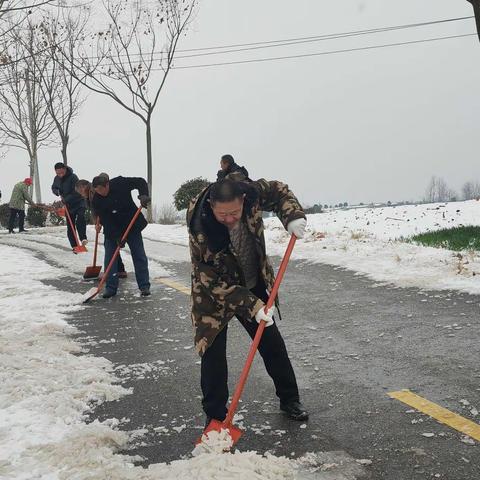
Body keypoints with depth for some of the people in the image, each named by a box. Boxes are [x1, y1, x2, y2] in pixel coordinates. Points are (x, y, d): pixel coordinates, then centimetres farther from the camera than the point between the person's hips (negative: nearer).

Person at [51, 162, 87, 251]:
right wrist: (58, 192, -7)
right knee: (70, 226, 5)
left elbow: (76, 192, -23)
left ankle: (83, 238, -33)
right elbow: (53, 188, 16)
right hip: (68, 205, 6)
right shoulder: (57, 178, 0)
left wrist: (66, 199, -25)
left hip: (79, 202, -6)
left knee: (80, 218, -31)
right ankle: (74, 246, 11)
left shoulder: (73, 177, -20)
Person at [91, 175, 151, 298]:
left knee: (139, 256, 0)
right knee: (110, 258, -4)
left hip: (132, 226, -1)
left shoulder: (120, 183, -18)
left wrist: (143, 195, -27)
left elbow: (140, 182, -8)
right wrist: (117, 236, -26)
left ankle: (144, 286, 6)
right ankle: (111, 288, 4)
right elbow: (105, 221, -19)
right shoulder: (96, 200, -16)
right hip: (112, 231, 1)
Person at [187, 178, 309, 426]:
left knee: (272, 343, 12)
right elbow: (212, 282, -29)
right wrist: (252, 306, -33)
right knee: (213, 354, -7)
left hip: (253, 286, 4)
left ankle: (289, 399, 31)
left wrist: (293, 216, -20)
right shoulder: (200, 230, -34)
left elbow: (278, 191, -1)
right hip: (214, 294, -4)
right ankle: (215, 417, 9)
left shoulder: (252, 193, -25)